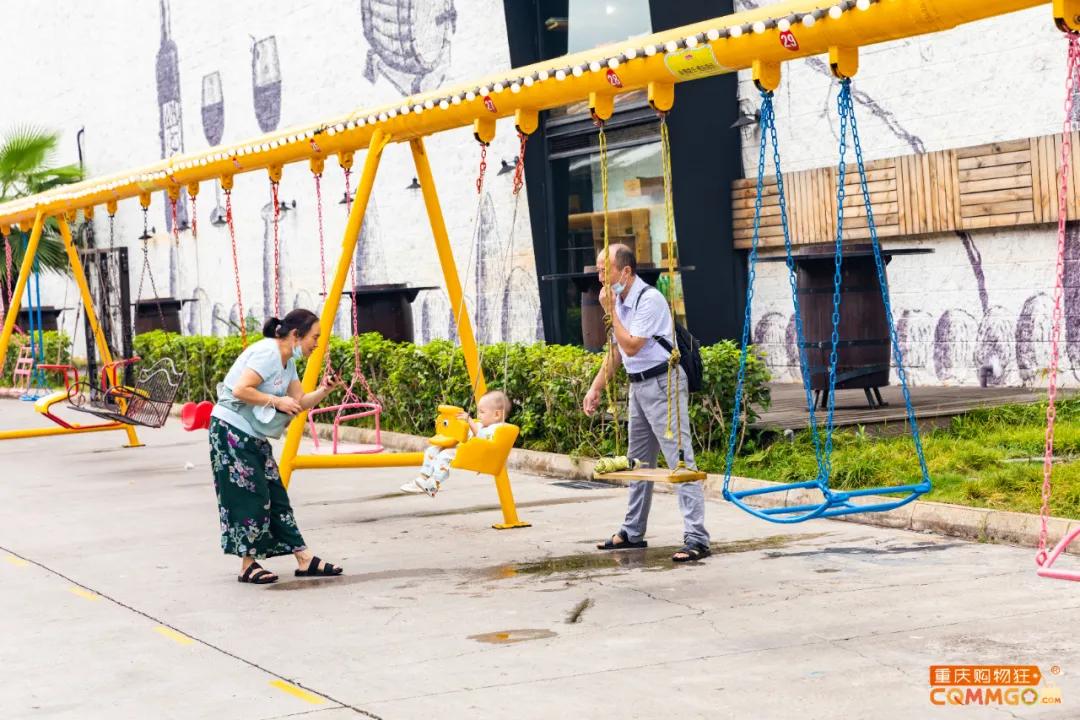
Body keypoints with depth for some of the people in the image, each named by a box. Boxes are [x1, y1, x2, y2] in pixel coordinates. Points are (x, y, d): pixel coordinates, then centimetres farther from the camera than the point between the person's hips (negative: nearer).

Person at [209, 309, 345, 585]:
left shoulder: (288, 361, 12)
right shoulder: (267, 353, -18)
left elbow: (299, 402, 10)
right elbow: (240, 390, -27)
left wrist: (323, 391, -6)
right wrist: (276, 401, -20)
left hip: (252, 436, 10)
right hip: (231, 430, -10)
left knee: (276, 496, 7)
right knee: (250, 497, -6)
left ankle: (304, 559, 8)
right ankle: (248, 566, 3)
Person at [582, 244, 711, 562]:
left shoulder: (649, 300, -18)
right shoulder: (620, 300, 9)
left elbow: (631, 346, -22)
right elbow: (617, 350, 19)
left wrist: (611, 310, -16)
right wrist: (596, 387, 18)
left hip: (661, 383, -10)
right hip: (638, 385, 10)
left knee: (679, 459, -12)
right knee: (638, 461, 17)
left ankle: (696, 538, -15)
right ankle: (633, 533, 28)